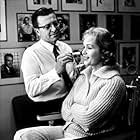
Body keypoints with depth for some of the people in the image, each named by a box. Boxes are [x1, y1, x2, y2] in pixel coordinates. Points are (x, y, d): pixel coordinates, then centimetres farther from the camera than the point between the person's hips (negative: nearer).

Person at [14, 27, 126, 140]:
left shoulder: (114, 82, -15)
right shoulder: (84, 74, 9)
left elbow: (88, 119, -21)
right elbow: (65, 110, 7)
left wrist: (74, 107, -2)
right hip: (67, 129, 7)